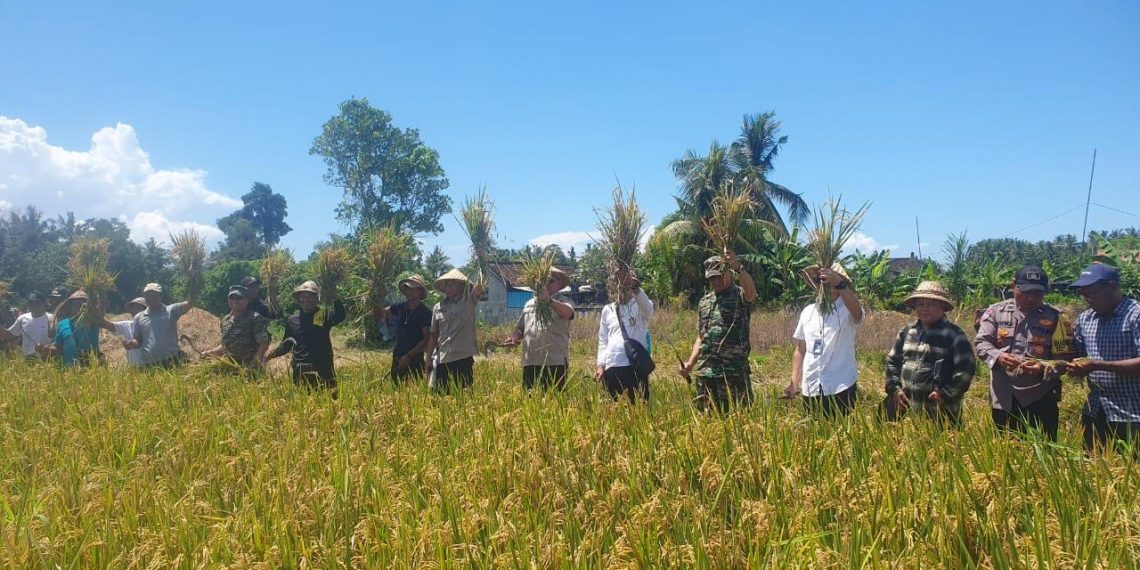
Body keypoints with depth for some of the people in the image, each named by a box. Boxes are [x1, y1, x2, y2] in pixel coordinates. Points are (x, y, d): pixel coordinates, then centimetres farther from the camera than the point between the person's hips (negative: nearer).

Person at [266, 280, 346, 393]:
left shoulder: (324, 315, 0)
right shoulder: (292, 320, 11)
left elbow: (339, 317, -23)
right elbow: (286, 345, 19)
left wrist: (335, 298, -39)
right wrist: (269, 355, 3)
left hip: (323, 369, -3)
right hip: (300, 371, 3)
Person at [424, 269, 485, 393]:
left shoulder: (469, 301, 2)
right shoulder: (438, 308, 10)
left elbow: (479, 288, -17)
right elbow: (433, 335, 12)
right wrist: (429, 359, 9)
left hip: (464, 358, -3)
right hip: (442, 359, 3)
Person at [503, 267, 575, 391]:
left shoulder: (563, 302, 4)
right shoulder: (529, 304, 21)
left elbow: (568, 313, -20)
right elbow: (520, 328, 26)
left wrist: (549, 300, -34)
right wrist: (513, 337, 5)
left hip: (556, 362, -5)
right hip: (530, 363, 5)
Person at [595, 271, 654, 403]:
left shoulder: (640, 306, 5)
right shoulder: (607, 310, 15)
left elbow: (648, 310, -20)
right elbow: (603, 340, 16)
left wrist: (635, 288, -37)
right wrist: (600, 365, 5)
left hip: (636, 366, -3)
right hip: (612, 367, 3)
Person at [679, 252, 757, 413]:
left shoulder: (740, 295, -2)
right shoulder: (704, 302, 15)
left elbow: (751, 290, -28)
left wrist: (737, 267, -45)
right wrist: (690, 363, 7)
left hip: (734, 370, -5)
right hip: (705, 371, 5)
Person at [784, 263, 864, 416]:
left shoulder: (847, 310, -3)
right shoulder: (807, 311, 9)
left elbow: (858, 313, -29)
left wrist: (838, 283, -41)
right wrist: (794, 383, 6)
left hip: (840, 389, -4)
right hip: (810, 389, 4)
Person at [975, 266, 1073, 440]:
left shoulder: (1054, 317, 1)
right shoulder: (996, 311, 3)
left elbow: (1064, 357, -2)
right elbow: (981, 343, -3)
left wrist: (1044, 369, -22)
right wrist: (997, 356, -24)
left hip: (1039, 398, -1)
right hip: (1003, 398, 1)